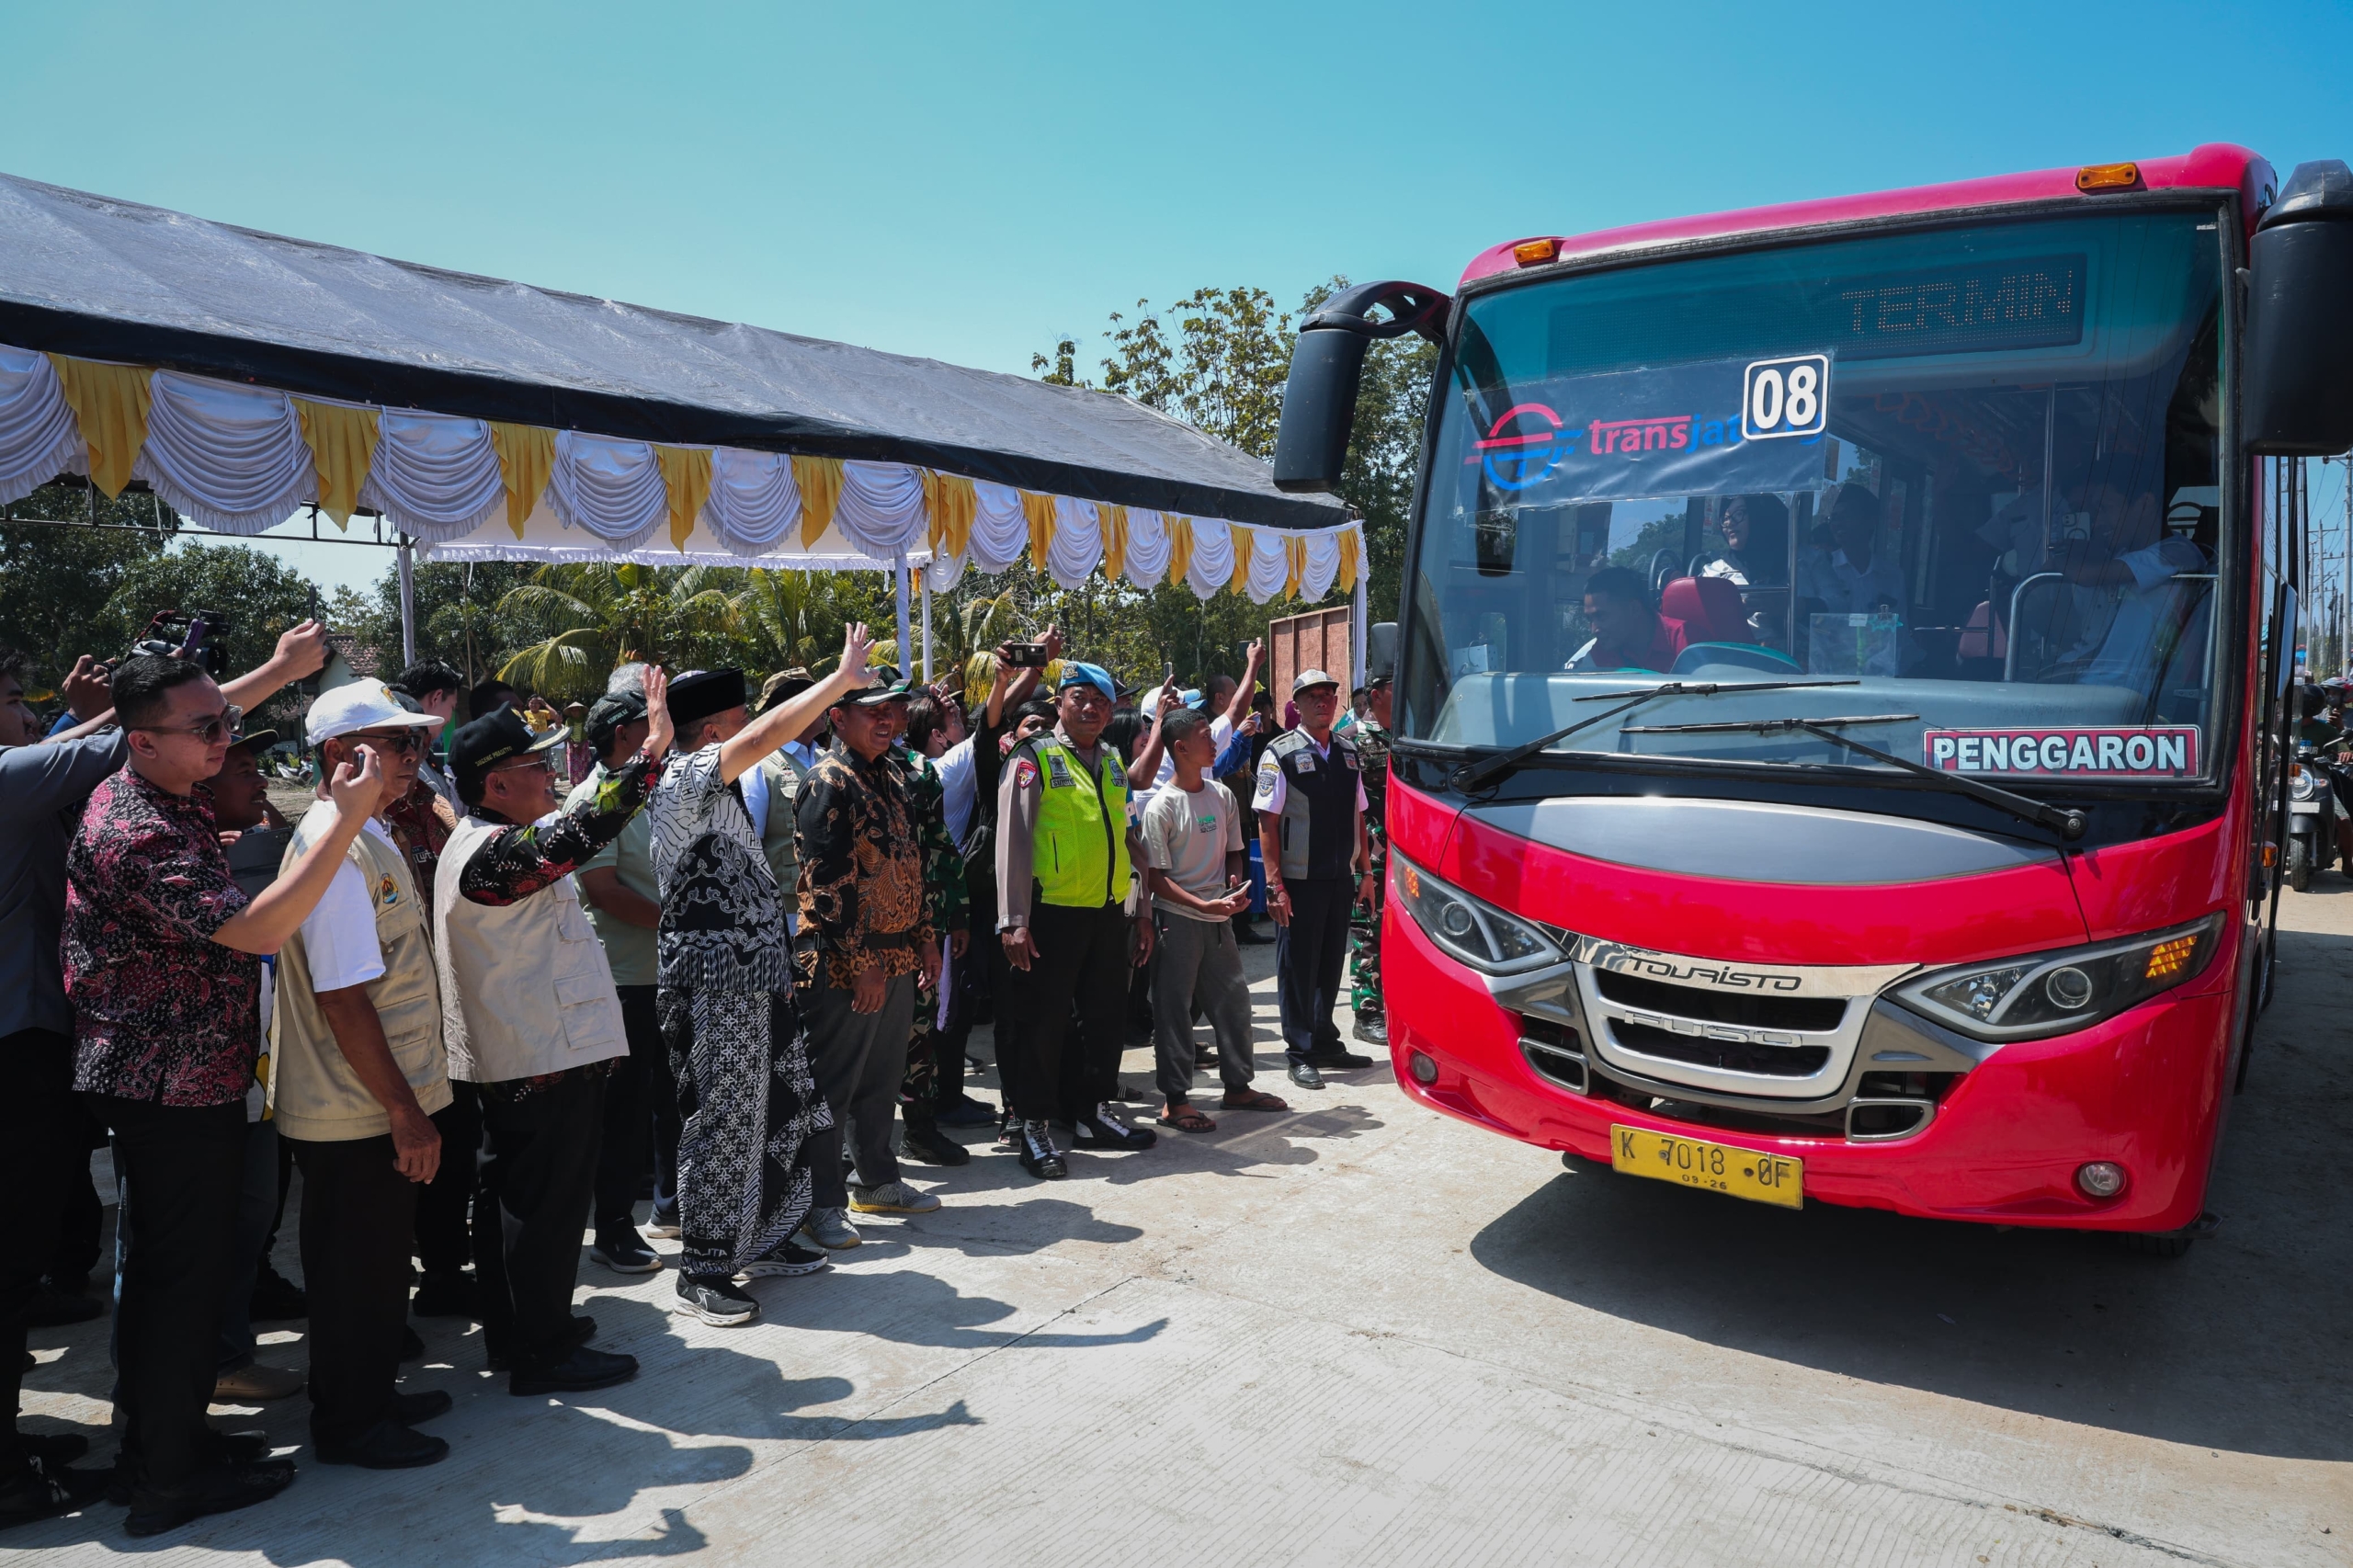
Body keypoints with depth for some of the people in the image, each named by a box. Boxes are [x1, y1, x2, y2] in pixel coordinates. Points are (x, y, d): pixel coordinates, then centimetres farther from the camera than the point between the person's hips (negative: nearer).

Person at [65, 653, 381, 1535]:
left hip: (153, 1079, 10)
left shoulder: (136, 799, 7)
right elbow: (259, 930, -34)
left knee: (161, 1266, 20)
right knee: (187, 1272, 2)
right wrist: (349, 820, -36)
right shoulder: (144, 835, -25)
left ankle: (153, 1442, 34)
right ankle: (172, 1478, 15)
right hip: (177, 1088, -10)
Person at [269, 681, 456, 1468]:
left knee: (379, 1261, 21)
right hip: (356, 1109, -10)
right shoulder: (337, 846, -22)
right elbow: (342, 996, -26)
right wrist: (403, 1110, -22)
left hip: (379, 1103, 10)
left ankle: (373, 1395, 37)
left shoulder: (371, 836, 10)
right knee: (356, 1269, 6)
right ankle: (350, 1424, 22)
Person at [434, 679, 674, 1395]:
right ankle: (543, 1352, 10)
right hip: (546, 1060, -11)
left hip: (515, 1059, 11)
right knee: (549, 1203, -1)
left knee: (512, 1196, 19)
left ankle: (516, 1329, 33)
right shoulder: (491, 853, -23)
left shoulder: (484, 842, 13)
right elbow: (583, 831, -37)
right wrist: (652, 749, -38)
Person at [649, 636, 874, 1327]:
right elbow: (762, 739, -28)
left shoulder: (719, 791, 16)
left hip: (751, 981, 10)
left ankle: (760, 1239, 30)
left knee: (777, 1109, 16)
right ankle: (701, 1272, 8)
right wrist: (841, 679, -23)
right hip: (714, 984, -10)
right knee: (722, 1121, -3)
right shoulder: (685, 778, -13)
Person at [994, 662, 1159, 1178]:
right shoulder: (1035, 758, -4)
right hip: (1052, 914, -6)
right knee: (1042, 1021, 1)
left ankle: (1093, 1113, 27)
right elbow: (1013, 840, -9)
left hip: (1111, 913, 6)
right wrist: (1014, 921, -15)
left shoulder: (1114, 762, 14)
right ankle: (1035, 1126, 12)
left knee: (1106, 1016, 13)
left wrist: (1143, 911, 15)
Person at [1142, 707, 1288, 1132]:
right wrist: (1204, 905, -21)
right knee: (1174, 1009, 1)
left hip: (1219, 918, 6)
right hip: (1177, 921, -6)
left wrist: (1236, 885, -4)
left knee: (1234, 1000, 13)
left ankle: (1238, 1086, 28)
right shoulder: (1161, 806, -13)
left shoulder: (1222, 795, 6)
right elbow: (1157, 877, -12)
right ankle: (1174, 1100, 10)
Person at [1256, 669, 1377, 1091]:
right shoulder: (1280, 754, -7)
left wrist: (1365, 871, 12)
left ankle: (1325, 1042, 30)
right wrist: (1275, 885, -15)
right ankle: (1301, 1055, 14)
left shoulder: (1348, 753, 10)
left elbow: (1358, 815, 15)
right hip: (1299, 881, -5)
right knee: (1297, 966, 4)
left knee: (1331, 963, 15)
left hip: (1341, 879, 5)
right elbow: (1267, 822, -10)